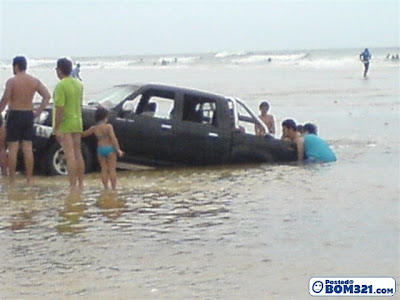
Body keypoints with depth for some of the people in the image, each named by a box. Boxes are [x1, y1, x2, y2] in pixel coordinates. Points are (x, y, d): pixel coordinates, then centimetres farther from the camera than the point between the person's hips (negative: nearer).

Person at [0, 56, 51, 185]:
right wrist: (38, 111, 6)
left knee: (13, 149, 1)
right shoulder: (34, 81, 4)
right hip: (28, 115, 4)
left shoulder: (11, 81, -10)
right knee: (27, 149, 8)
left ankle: (12, 180, 2)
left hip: (15, 115, -4)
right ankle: (29, 179, 9)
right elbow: (47, 96, 2)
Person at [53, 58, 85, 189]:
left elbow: (59, 109, -20)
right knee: (78, 153, 13)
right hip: (77, 123, 8)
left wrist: (56, 128, -18)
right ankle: (81, 183, 18)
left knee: (70, 155, -7)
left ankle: (73, 186, -7)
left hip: (65, 125, -8)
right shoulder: (79, 84, 9)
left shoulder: (61, 86, -16)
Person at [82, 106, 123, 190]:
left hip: (100, 149, 4)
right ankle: (114, 187, 0)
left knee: (104, 169, 10)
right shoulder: (108, 126, -10)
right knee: (112, 169, 2)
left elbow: (83, 134, 15)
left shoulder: (94, 128, 2)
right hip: (110, 149, -4)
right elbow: (113, 138, -17)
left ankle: (106, 188, 8)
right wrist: (118, 150, -14)